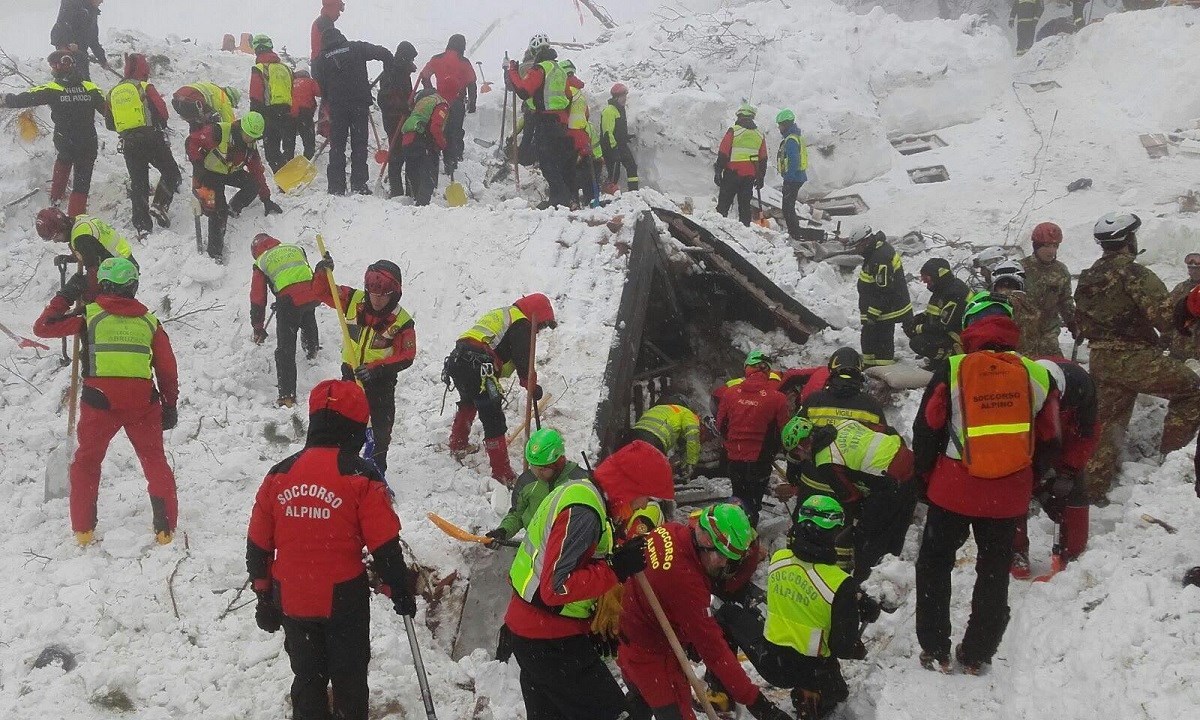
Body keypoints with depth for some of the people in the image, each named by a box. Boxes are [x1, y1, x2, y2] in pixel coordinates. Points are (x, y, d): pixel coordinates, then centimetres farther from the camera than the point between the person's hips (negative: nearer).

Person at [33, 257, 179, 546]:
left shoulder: (89, 314, 3)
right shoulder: (149, 320, 10)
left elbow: (42, 327, 9)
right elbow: (167, 368, 10)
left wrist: (65, 296, 20)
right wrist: (170, 405, 17)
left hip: (100, 401, -1)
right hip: (143, 402, 1)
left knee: (86, 462, 17)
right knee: (155, 461, 14)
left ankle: (83, 529, 17)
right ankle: (165, 528, 8)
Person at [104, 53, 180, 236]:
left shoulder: (113, 93, 11)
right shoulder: (145, 88, -5)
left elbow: (110, 123, 15)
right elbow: (162, 112, -7)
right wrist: (158, 126, 14)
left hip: (128, 143, 5)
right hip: (151, 139, -4)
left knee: (138, 182, 8)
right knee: (171, 173, 10)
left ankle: (142, 224, 2)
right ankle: (160, 205, -11)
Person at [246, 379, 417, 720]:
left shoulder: (279, 475, -1)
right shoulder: (361, 477, -13)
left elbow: (257, 544, 6)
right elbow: (385, 546, -11)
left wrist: (264, 595, 18)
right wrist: (401, 591, 3)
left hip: (292, 600, 3)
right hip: (344, 599, -3)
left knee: (307, 677, 18)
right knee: (348, 678, 14)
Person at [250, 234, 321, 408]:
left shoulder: (261, 263, 13)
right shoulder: (296, 248, 24)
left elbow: (258, 297, 12)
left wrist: (258, 328, 20)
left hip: (289, 301, -4)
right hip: (312, 294, 4)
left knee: (285, 350, 2)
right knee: (308, 318, 40)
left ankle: (287, 395, -4)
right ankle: (312, 350, 64)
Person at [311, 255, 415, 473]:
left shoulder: (402, 321, -19)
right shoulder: (354, 301, -12)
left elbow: (405, 357, -17)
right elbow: (322, 292, -4)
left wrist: (377, 369, -28)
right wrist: (323, 272, -24)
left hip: (381, 381, -2)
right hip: (351, 374, 2)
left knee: (380, 430, 9)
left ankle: (377, 470, 28)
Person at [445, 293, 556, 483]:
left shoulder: (501, 313, 30)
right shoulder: (521, 324, 1)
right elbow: (523, 360, -7)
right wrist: (532, 386, 2)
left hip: (456, 359, 10)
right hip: (477, 367, -10)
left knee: (468, 403, 36)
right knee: (493, 419, -8)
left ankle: (457, 445, 53)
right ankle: (502, 473, -10)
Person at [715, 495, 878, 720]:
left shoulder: (777, 559, -10)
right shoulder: (841, 585, -25)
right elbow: (844, 647, -20)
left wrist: (855, 598, 8)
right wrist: (860, 650, 4)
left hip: (768, 661, 2)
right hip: (811, 672, -2)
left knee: (728, 614, 28)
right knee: (835, 691, 34)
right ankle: (811, 702, 2)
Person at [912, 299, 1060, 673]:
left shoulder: (951, 372, -11)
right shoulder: (1038, 376, -3)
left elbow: (926, 432, -5)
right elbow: (1048, 443, 5)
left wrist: (925, 478, 9)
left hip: (952, 491, -2)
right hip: (1009, 497, 2)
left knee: (934, 566, 17)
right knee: (995, 572, 18)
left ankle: (935, 650, 19)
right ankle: (977, 655, 26)